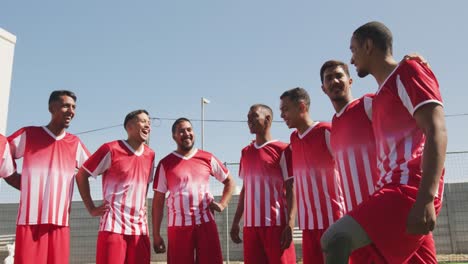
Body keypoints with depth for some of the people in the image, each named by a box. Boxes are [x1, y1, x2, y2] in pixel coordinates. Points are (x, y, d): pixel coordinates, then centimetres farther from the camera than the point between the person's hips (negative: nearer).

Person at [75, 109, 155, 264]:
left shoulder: (150, 155, 10)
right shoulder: (111, 149, -6)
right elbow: (81, 175, 0)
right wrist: (91, 209, -3)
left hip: (140, 228, 5)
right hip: (113, 226, -5)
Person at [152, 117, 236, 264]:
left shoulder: (207, 158, 7)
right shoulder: (165, 163, 3)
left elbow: (229, 181, 18)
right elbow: (158, 200, 4)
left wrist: (222, 204, 2)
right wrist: (156, 234, 1)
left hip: (205, 222, 1)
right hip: (178, 225, -1)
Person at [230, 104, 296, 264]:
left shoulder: (282, 150, -3)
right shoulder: (245, 152, 14)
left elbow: (291, 189, -6)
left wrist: (290, 224, -15)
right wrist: (236, 222, 15)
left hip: (276, 224, -5)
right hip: (250, 224, 6)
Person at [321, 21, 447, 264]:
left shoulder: (408, 72, -2)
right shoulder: (383, 92, 25)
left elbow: (437, 132, -15)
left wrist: (425, 198, -26)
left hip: (409, 189, -10)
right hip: (396, 189, 10)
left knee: (334, 240, -24)